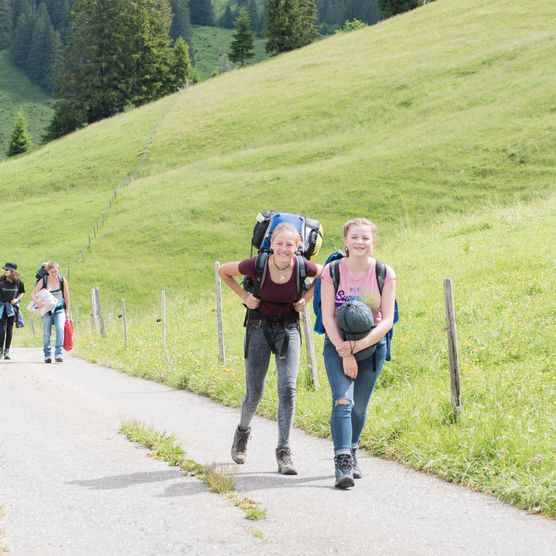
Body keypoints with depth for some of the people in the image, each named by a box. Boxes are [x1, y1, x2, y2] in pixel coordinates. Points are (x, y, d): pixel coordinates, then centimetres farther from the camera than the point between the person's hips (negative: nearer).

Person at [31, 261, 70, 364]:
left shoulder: (62, 280, -5)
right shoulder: (43, 281, -7)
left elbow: (66, 296, 3)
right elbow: (33, 294, -4)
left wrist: (67, 311, 5)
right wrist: (37, 301, -25)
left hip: (60, 309, 0)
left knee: (60, 329, -21)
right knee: (46, 333, 1)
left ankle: (58, 354, -21)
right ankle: (47, 355, 15)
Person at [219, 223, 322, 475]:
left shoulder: (302, 267, -16)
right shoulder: (257, 265, -20)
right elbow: (223, 271, -2)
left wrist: (306, 297, -2)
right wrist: (244, 296, -7)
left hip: (288, 329, 1)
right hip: (259, 328, -1)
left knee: (288, 389, -12)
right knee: (254, 393, 6)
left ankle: (283, 451, -3)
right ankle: (242, 432, 37)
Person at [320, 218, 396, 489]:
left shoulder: (385, 274, -8)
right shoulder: (332, 271, -9)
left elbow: (387, 321, -9)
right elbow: (327, 317, -10)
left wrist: (356, 346, -18)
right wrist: (345, 354, -15)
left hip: (372, 345, 1)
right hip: (338, 344, -1)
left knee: (359, 406, 8)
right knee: (343, 401, -17)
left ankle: (351, 455, 30)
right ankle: (342, 463, -22)